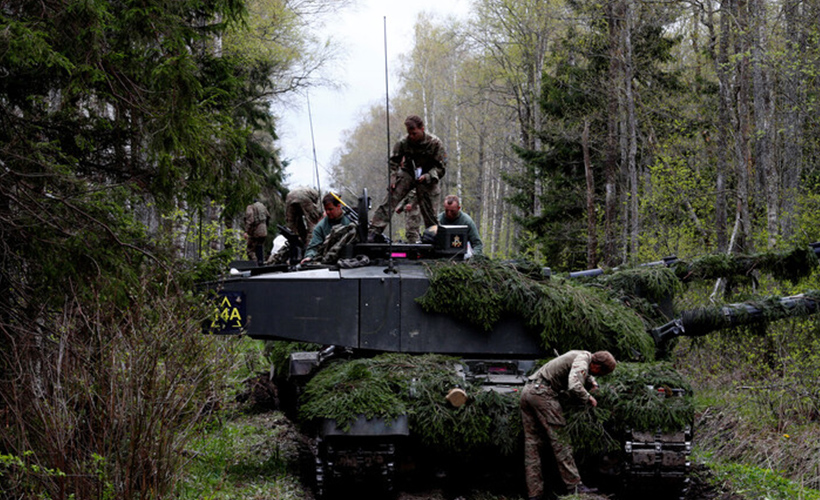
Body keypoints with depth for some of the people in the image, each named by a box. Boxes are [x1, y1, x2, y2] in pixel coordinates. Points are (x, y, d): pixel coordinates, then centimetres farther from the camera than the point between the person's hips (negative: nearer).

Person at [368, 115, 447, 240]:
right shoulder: (404, 142, -9)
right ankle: (374, 230, -21)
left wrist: (427, 177, -26)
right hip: (408, 173, 1)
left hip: (427, 178, -1)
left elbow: (441, 168, -9)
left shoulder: (435, 143, -15)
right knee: (389, 200, -17)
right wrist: (392, 178, -10)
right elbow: (393, 161, 5)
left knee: (430, 211, -4)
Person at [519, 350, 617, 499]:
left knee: (532, 443, 6)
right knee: (559, 439, -8)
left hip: (527, 390, 10)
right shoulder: (582, 362, -10)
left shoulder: (581, 355, 21)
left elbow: (586, 374, 43)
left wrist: (593, 383, 24)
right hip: (542, 392, -10)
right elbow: (574, 387, -26)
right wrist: (588, 399, -9)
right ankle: (574, 485, -10)